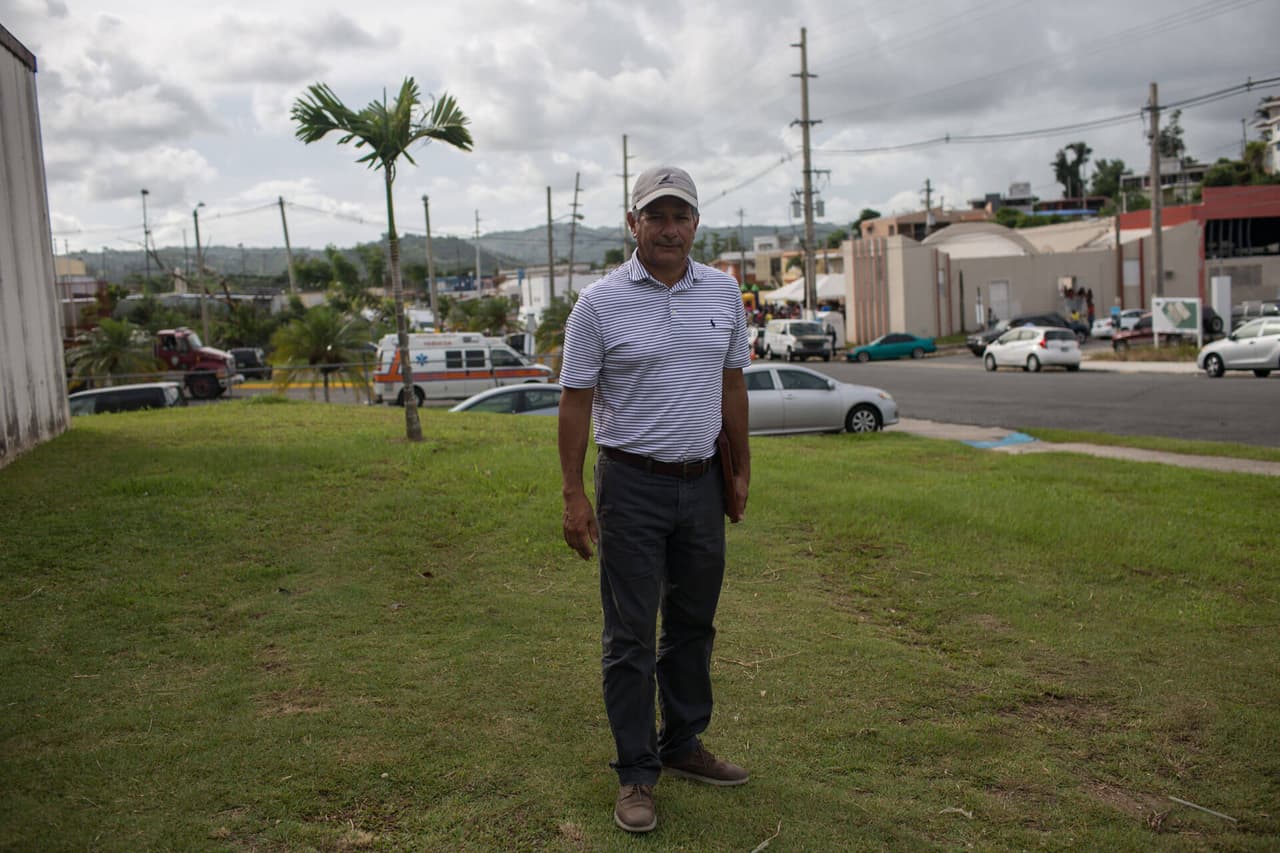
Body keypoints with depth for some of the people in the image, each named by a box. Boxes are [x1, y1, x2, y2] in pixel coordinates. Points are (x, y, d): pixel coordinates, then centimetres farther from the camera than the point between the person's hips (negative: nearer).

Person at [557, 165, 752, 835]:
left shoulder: (723, 292, 5)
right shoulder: (600, 303, -8)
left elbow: (732, 385, 13)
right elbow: (576, 402, -7)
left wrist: (741, 470, 13)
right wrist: (574, 496, -10)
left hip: (702, 482, 5)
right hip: (632, 485, -5)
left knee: (694, 623, 15)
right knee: (631, 635, 1)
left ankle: (683, 746, 32)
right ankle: (636, 773, 13)